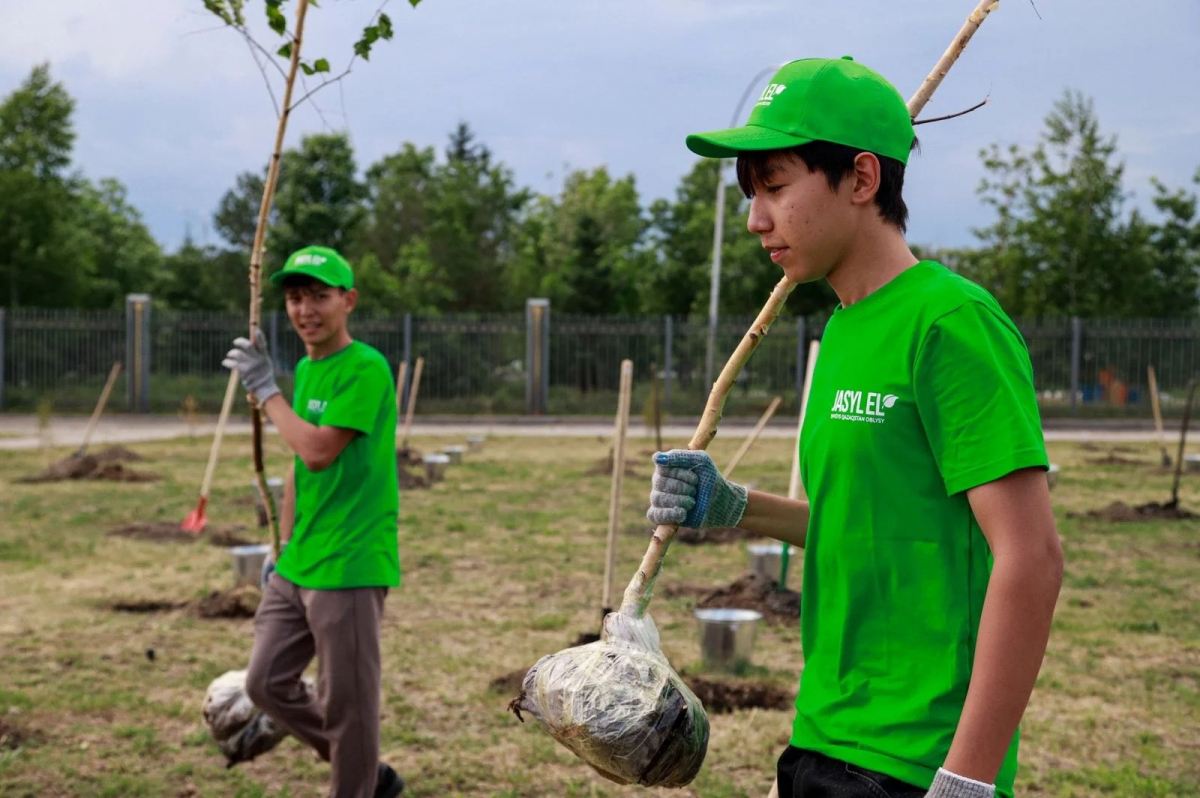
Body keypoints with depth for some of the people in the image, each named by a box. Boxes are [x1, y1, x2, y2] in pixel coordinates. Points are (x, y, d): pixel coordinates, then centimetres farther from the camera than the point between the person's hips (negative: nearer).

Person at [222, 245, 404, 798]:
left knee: (346, 704, 0)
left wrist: (266, 389, -11)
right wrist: (285, 550, 18)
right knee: (266, 684, 13)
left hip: (350, 570, -9)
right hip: (296, 568, 9)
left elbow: (319, 452, -21)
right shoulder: (306, 370, 13)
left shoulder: (366, 369, -14)